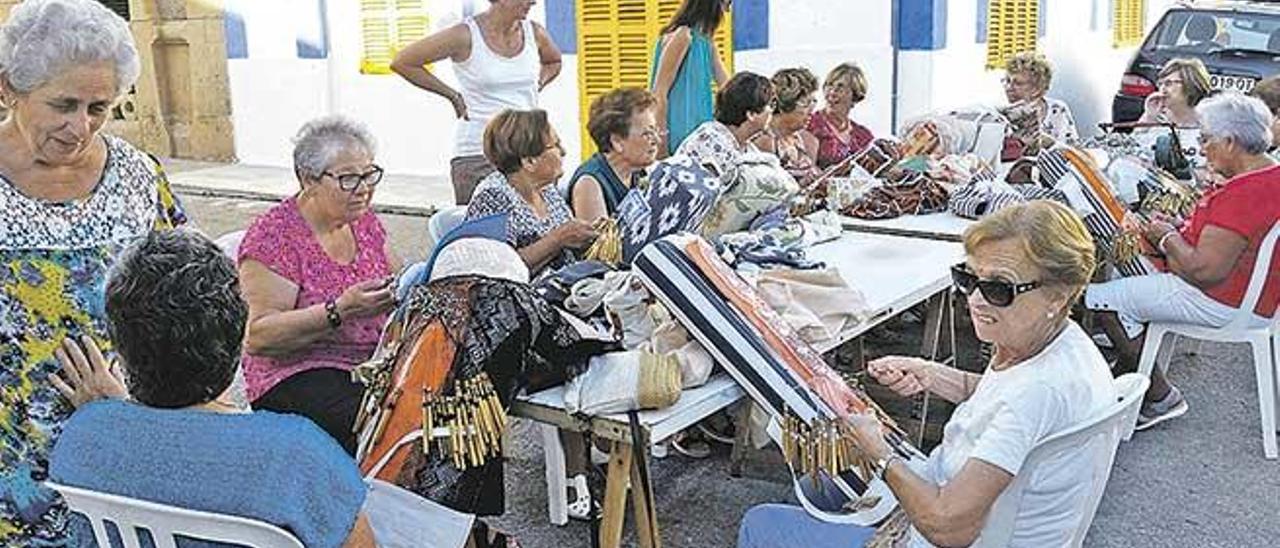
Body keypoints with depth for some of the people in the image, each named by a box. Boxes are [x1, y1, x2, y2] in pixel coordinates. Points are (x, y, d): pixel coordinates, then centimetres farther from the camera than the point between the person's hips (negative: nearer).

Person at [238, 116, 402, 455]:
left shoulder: (365, 222, 12)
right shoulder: (273, 236, -8)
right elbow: (258, 336, -15)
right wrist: (340, 311, -25)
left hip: (376, 362, 7)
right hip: (297, 374, -6)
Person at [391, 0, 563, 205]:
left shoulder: (534, 33, 5)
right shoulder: (466, 36, -9)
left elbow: (553, 63, 29)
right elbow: (401, 63, -4)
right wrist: (453, 96, -2)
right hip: (477, 155, -4)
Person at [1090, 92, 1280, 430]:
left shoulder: (1243, 194, -28)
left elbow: (1203, 271, -30)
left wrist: (1167, 236, -12)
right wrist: (1179, 226, 5)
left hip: (1225, 304, -11)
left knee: (1103, 299, -12)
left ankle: (1160, 398, -3)